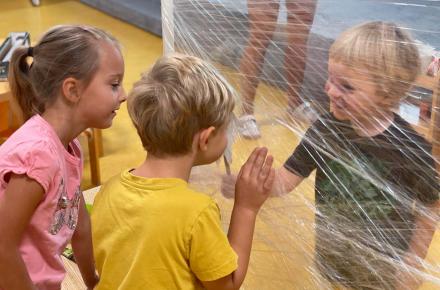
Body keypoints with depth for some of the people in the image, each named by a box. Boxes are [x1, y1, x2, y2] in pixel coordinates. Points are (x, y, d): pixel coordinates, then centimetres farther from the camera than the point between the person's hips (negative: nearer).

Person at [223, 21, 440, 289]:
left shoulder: (411, 148, -23)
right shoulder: (326, 129, -16)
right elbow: (285, 180, -14)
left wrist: (412, 267, -5)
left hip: (384, 266, -3)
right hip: (331, 253, 3)